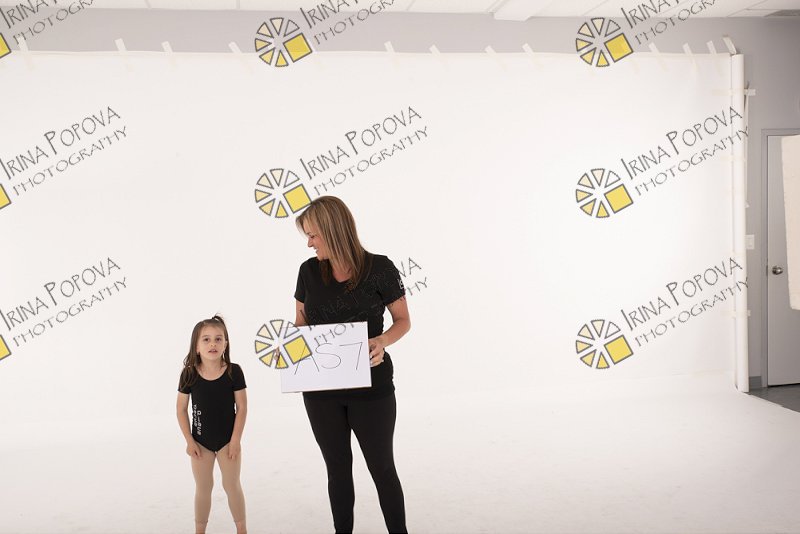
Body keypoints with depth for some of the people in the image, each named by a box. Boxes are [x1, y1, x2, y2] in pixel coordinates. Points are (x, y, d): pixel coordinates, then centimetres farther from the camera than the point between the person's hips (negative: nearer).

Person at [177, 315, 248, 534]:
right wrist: (189, 440, -5)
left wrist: (236, 439, -10)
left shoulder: (234, 371, -14)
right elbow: (181, 409, -3)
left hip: (228, 440, -1)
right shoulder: (189, 374, -12)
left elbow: (241, 407, -9)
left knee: (232, 485, 8)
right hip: (201, 441, 1)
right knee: (203, 488, 14)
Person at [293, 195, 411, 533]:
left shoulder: (379, 269, -11)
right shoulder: (309, 271, 0)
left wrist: (381, 342, -23)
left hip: (370, 387, -3)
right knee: (337, 467, 15)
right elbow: (301, 323, 11)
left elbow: (403, 321, -3)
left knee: (382, 467, 9)